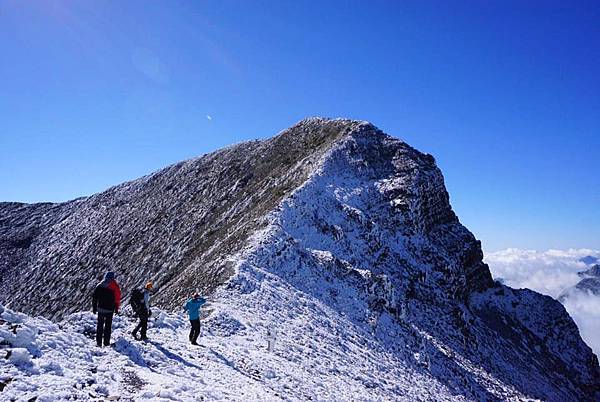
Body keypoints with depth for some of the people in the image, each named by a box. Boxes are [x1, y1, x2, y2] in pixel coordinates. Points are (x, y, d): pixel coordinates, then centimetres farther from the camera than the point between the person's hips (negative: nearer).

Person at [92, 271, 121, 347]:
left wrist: (94, 308, 12)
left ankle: (99, 342, 11)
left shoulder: (99, 286, 1)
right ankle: (106, 342, 6)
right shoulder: (115, 286, -8)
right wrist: (116, 308, 4)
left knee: (100, 325, 12)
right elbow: (117, 298, -6)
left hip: (100, 309, 2)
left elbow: (94, 297, 4)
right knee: (108, 326, 7)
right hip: (110, 310, -2)